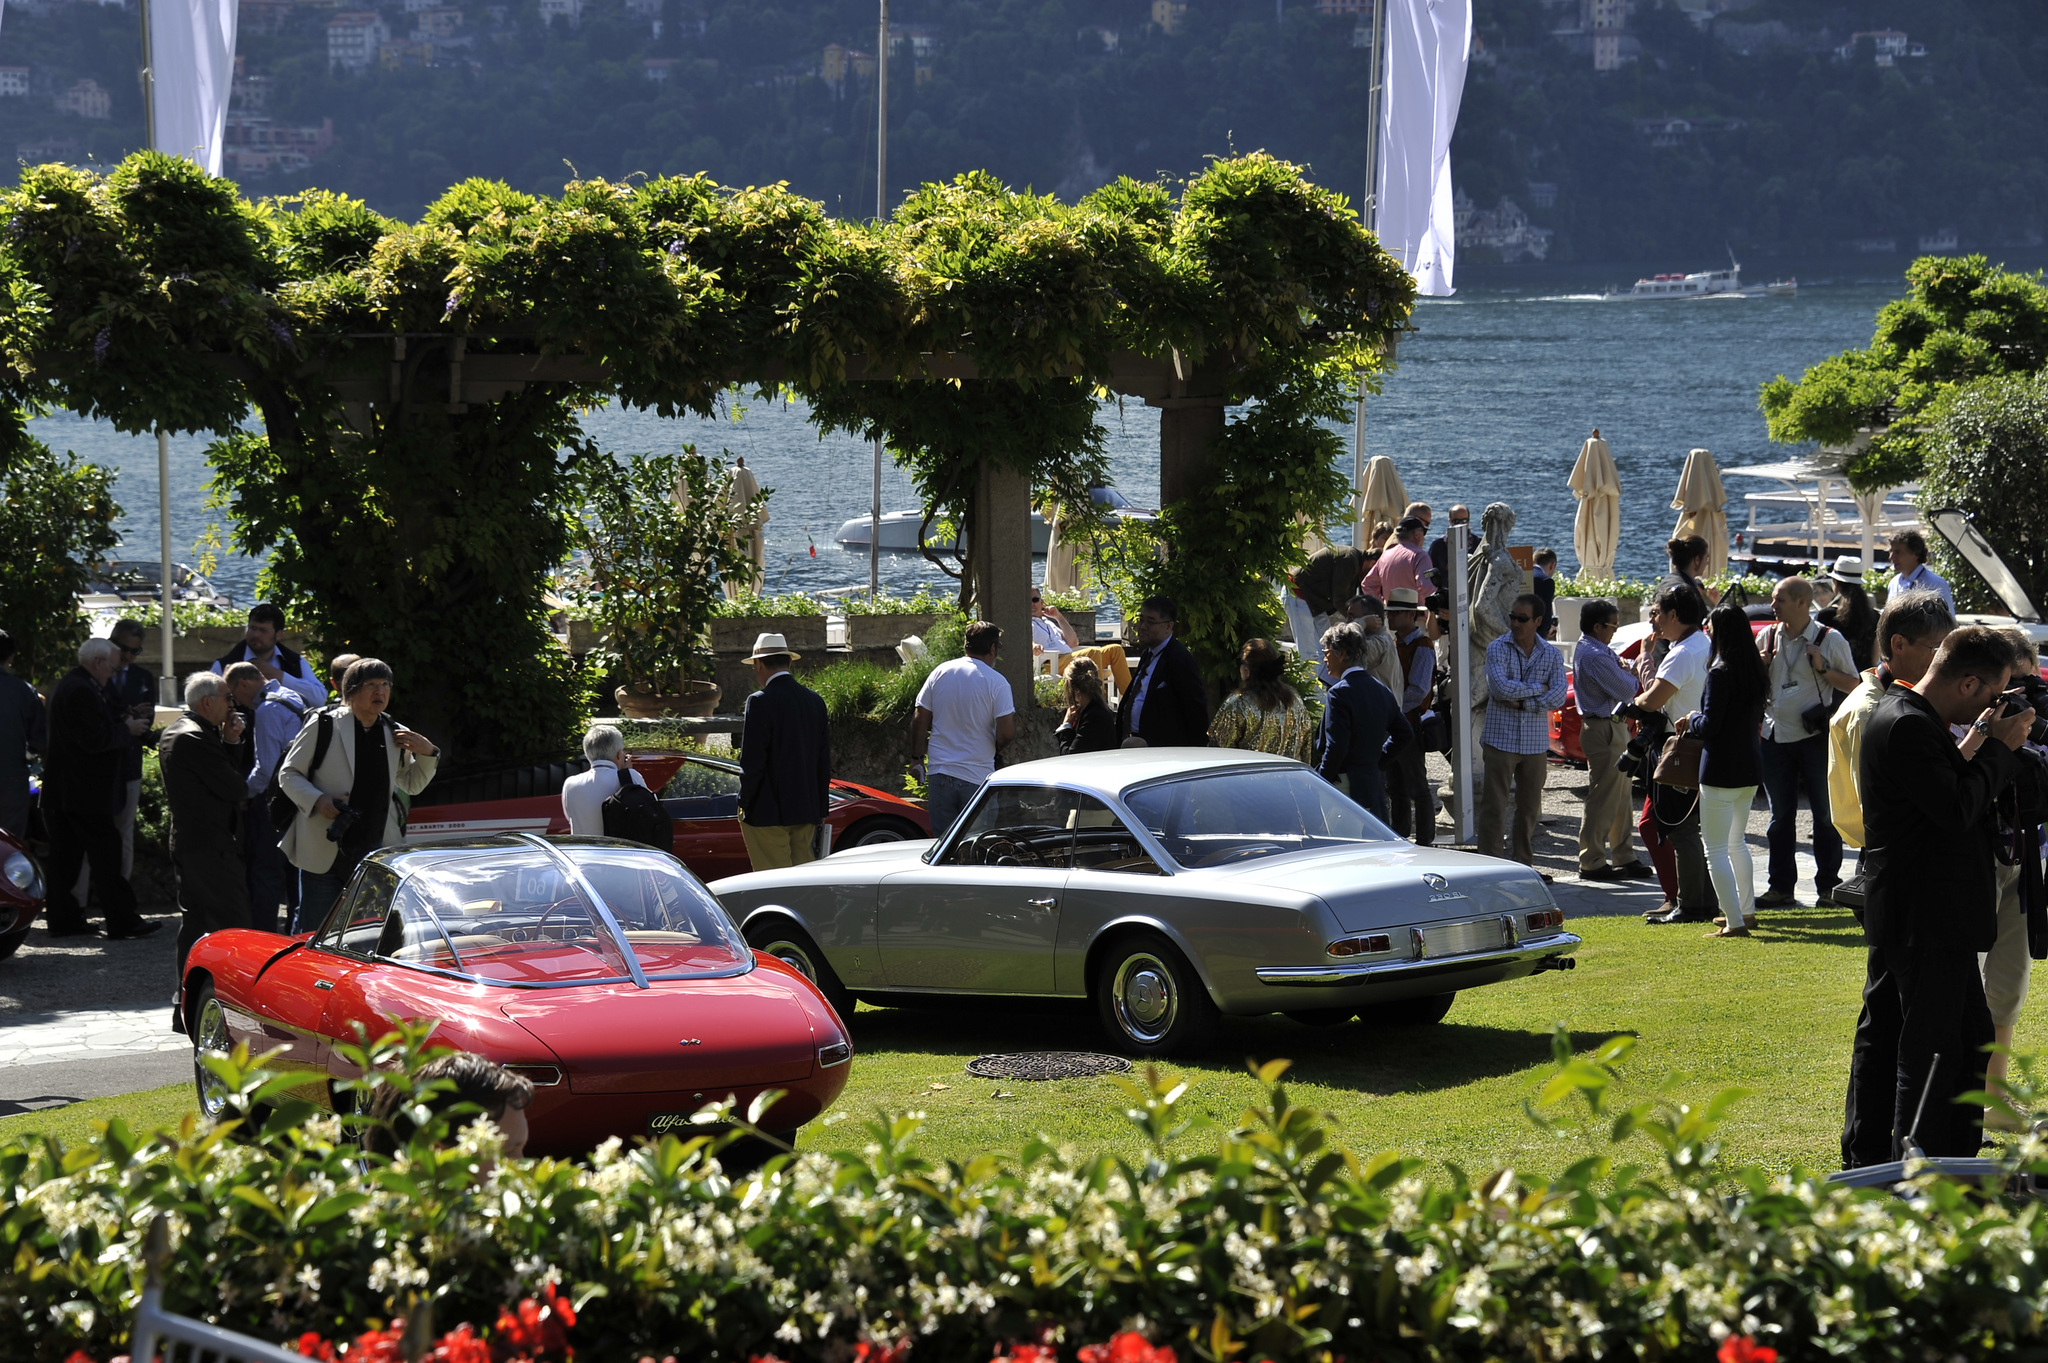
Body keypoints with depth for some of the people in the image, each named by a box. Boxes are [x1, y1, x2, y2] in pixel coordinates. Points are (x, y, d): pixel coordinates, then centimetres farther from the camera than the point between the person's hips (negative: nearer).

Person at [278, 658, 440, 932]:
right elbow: (288, 774, 0)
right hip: (324, 850, -4)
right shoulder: (324, 725, -4)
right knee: (312, 932, 2)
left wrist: (427, 755, 2)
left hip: (377, 853, 4)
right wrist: (317, 800, -17)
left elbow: (412, 785, 21)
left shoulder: (395, 734, 9)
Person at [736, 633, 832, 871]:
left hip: (768, 812, -7)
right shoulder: (815, 701, 8)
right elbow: (824, 762, 12)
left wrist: (744, 804, -4)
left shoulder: (760, 702, -13)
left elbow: (752, 762, -15)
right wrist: (821, 807, 17)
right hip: (807, 811, 7)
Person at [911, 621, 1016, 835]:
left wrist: (917, 757, 16)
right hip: (977, 777, -3)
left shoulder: (940, 672, 4)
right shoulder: (997, 682, -7)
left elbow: (919, 721, 5)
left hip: (939, 771, 3)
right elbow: (1006, 733, -13)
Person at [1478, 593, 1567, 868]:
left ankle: (1524, 864, 17)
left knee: (1530, 807, 8)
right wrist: (1538, 688, -9)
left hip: (1536, 742, 3)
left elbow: (1559, 697, -8)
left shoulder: (1552, 654, 5)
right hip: (1501, 739, -3)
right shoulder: (1498, 649, -2)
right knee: (1494, 806, -3)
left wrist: (1523, 702, -15)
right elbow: (1501, 688, -18)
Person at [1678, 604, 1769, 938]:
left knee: (1716, 849, -3)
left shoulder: (1720, 673, -18)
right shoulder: (1756, 672, 7)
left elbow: (1710, 726, -20)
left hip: (1721, 770, -9)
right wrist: (1697, 722, 17)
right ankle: (1747, 911, 29)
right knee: (1737, 843, 24)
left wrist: (1691, 720, 2)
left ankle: (1735, 922, -7)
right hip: (1750, 768, 9)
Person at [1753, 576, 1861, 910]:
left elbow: (1853, 686, -1)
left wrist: (1823, 668, -15)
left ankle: (1828, 886, 6)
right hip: (1775, 736, 5)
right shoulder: (1767, 637, 10)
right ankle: (1781, 886, 12)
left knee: (1824, 814, 0)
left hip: (1815, 736, -4)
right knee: (1781, 816, 7)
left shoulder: (1830, 640, -4)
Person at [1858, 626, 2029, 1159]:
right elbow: (1956, 810, -24)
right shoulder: (1906, 725, -20)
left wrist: (1978, 740, 8)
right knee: (1931, 1056, -5)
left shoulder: (1916, 720, 14)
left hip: (1941, 920, 11)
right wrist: (1999, 747, -13)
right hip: (1922, 921, -11)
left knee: (1973, 1041, 17)